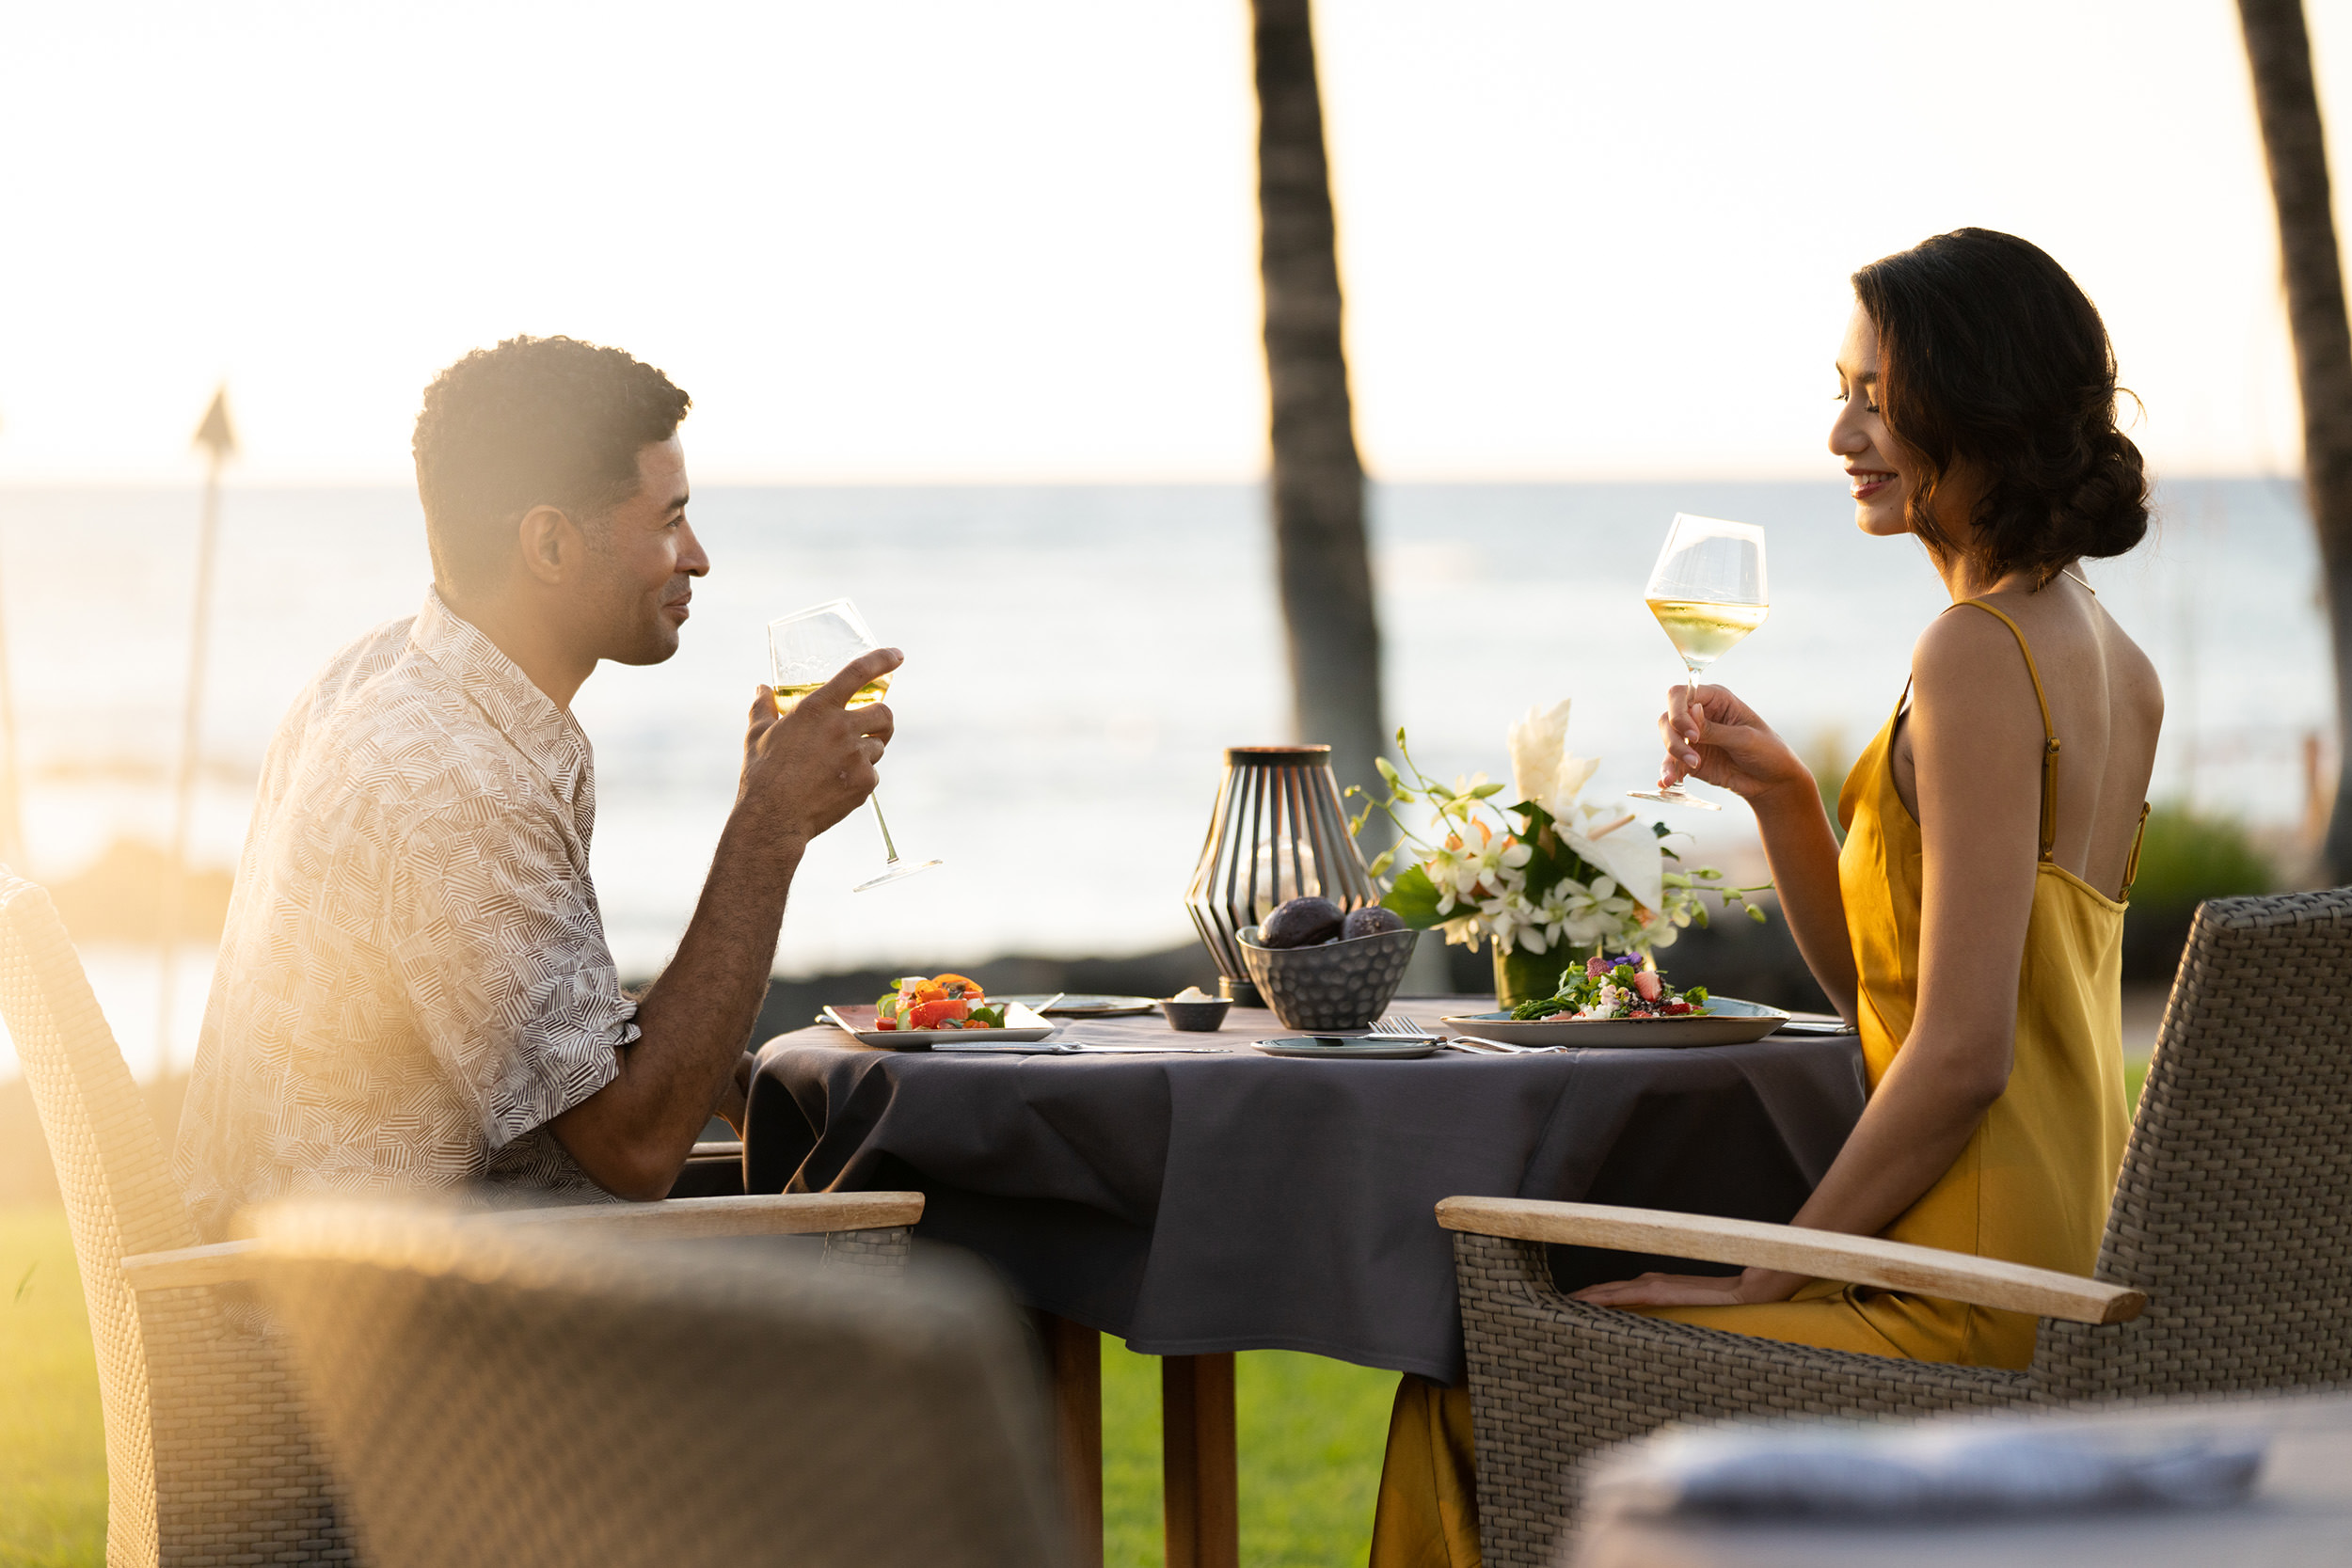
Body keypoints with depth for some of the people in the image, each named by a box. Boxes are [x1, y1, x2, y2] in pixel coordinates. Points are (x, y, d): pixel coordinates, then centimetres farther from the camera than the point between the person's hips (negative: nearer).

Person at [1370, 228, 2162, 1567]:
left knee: (1479, 1388, 0)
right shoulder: (2115, 666, 12)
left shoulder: (1976, 659, -17)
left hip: (1973, 1311, -9)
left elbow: (1961, 1053, -20)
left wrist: (1766, 1276, -12)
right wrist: (1781, 791, 3)